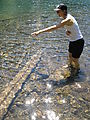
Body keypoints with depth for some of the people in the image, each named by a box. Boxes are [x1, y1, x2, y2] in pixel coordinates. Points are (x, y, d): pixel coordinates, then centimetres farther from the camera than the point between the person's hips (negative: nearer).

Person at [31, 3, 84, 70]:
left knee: (75, 59, 6)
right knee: (70, 56, 25)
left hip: (78, 42, -9)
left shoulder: (67, 20, -29)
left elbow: (54, 27, -34)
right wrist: (67, 31, -19)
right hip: (72, 41, 9)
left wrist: (39, 31, -34)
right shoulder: (67, 17, 0)